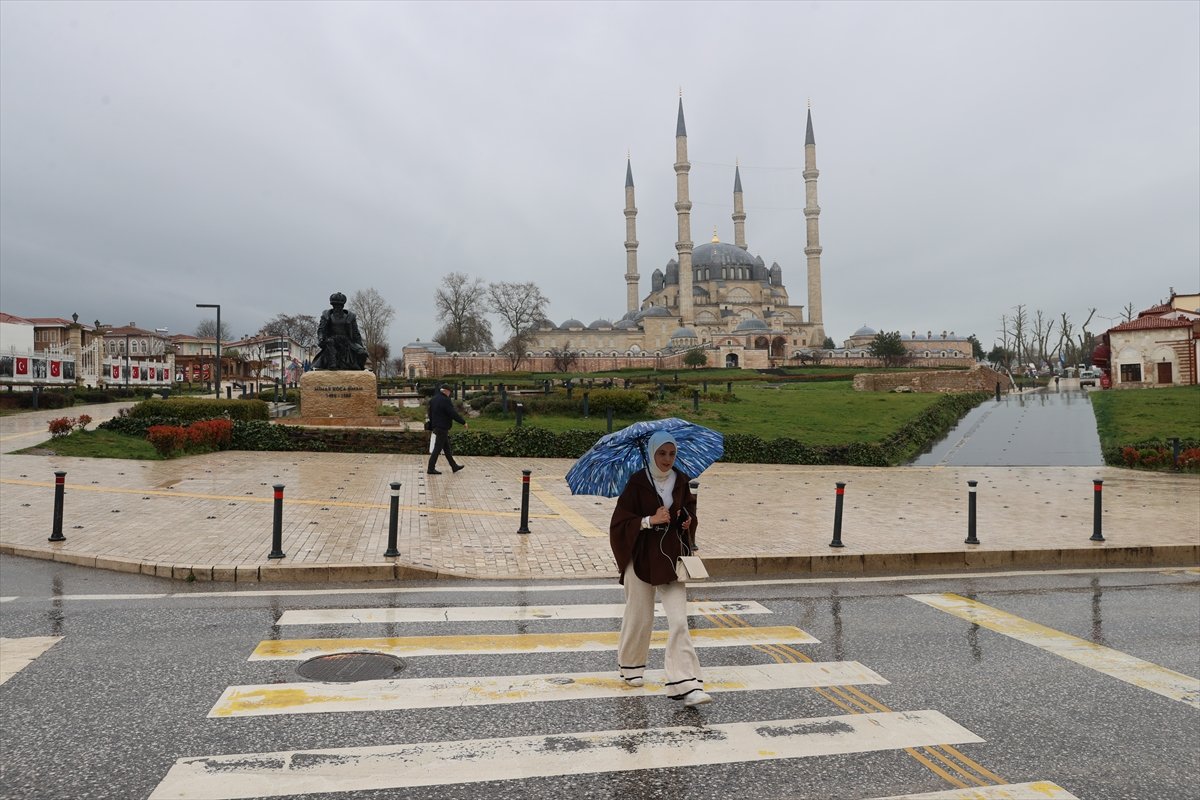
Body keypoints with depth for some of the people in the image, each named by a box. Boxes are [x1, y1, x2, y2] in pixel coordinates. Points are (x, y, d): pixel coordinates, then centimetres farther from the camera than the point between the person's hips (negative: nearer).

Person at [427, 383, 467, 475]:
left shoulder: (433, 399, 12)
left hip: (436, 427, 10)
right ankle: (431, 469, -2)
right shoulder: (445, 400, -18)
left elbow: (430, 414, 19)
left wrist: (432, 427, 25)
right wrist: (463, 422, -10)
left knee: (447, 448, 14)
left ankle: (454, 466, 22)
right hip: (442, 428, -10)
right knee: (437, 448, -4)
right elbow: (453, 413, -19)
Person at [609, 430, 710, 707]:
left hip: (671, 557, 3)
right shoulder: (637, 482, -8)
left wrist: (688, 521, -6)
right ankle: (630, 666, 36)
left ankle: (686, 684, -7)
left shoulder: (681, 481, 3)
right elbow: (620, 520, -9)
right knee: (639, 618, 10)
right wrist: (650, 520, -21)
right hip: (642, 557, -2)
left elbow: (690, 509, 16)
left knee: (678, 621, -6)